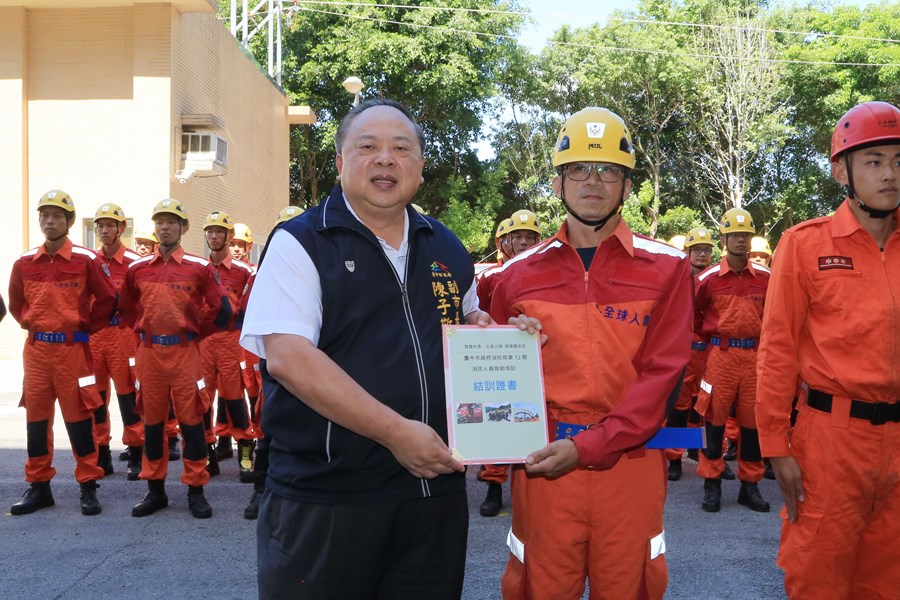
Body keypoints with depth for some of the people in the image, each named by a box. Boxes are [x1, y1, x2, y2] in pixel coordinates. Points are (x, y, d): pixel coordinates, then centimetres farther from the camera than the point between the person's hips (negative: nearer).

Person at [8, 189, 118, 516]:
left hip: (73, 348, -4)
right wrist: (30, 324, 10)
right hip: (36, 349, 4)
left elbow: (107, 299, 0)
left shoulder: (86, 260, -6)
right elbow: (16, 301, 20)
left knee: (78, 416, 1)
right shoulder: (24, 262, 6)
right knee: (36, 416, 9)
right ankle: (38, 486, 20)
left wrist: (87, 327, 1)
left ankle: (88, 486, 10)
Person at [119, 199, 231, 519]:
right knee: (152, 421, 9)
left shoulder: (200, 267, -3)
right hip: (149, 352, 3)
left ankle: (196, 491, 10)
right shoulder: (137, 268, 7)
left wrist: (194, 330, 6)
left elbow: (222, 310, 0)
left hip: (185, 351, -3)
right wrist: (147, 330, 11)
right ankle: (155, 490, 20)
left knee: (191, 420, 0)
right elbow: (127, 310, 21)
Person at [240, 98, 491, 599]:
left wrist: (478, 329, 1)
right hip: (323, 499, -4)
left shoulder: (448, 250, 10)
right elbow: (287, 357, -18)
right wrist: (396, 432, -22)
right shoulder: (301, 243, -6)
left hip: (437, 491, 5)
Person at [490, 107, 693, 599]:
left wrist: (586, 447, -15)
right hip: (542, 464, 1)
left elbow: (661, 373, -7)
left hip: (629, 462, 0)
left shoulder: (665, 268, 2)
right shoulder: (520, 273, 7)